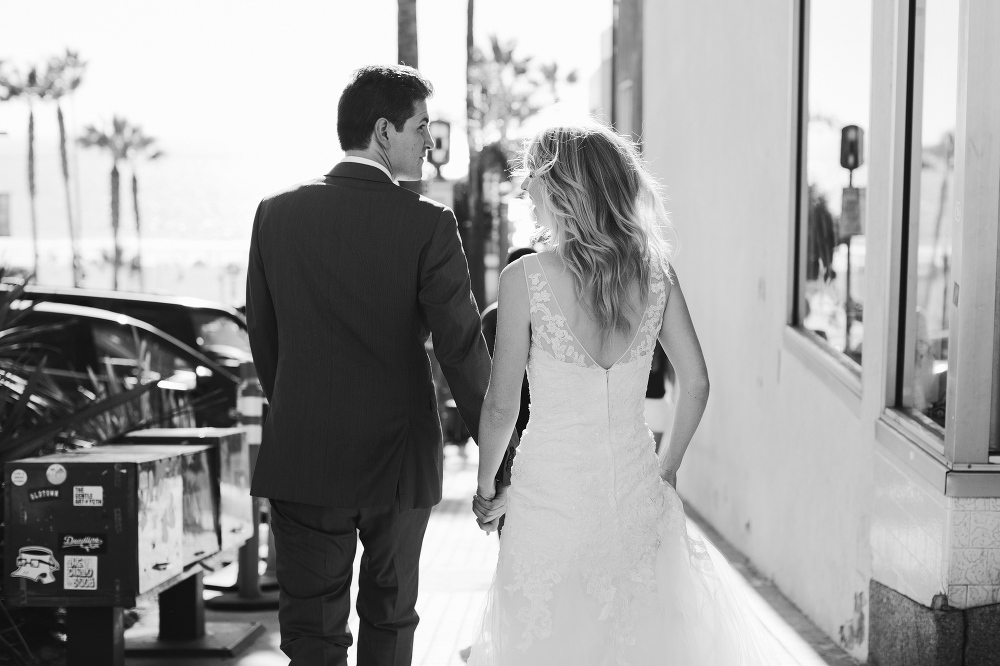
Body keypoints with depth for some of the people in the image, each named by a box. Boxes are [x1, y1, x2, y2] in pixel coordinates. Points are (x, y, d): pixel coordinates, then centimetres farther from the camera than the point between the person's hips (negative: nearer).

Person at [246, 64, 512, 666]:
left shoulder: (277, 214, -1)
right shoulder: (427, 224, -12)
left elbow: (262, 336, 7)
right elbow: (464, 350, -11)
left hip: (302, 459, 2)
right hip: (397, 458, -1)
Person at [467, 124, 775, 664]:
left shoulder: (524, 278, -13)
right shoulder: (655, 270, -2)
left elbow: (501, 406, -10)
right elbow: (696, 383, 2)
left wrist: (487, 489, 5)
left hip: (552, 490, -3)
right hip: (636, 491, 4)